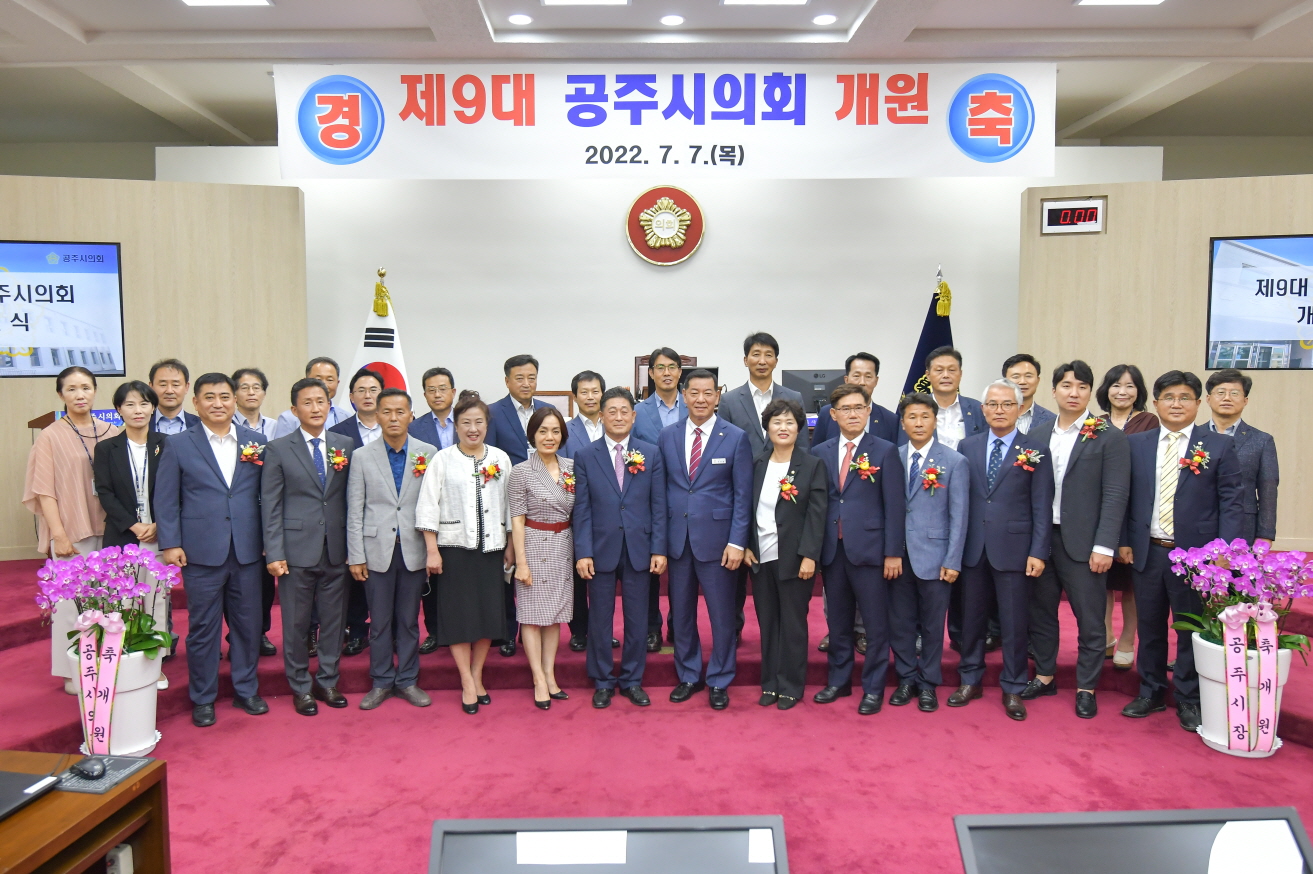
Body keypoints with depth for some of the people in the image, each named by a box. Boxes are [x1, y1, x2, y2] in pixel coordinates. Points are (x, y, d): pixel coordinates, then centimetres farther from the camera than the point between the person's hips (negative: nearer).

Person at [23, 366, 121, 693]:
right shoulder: (50, 437, -4)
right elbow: (45, 491, -5)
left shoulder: (111, 433, 4)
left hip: (109, 530, 3)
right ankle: (74, 673, 15)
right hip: (72, 533, -3)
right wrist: (60, 536, -10)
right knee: (72, 602, 3)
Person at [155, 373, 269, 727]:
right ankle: (202, 698, 21)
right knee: (203, 627, 7)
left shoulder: (256, 442, 6)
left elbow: (266, 494, 8)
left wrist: (269, 539, 5)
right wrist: (170, 544, -6)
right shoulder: (178, 444, 1)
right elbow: (166, 499, 0)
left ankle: (246, 689, 26)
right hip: (202, 552, -2)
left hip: (247, 551, 2)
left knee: (247, 623, 10)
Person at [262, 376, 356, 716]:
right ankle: (301, 688, 22)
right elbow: (271, 506, -2)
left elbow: (351, 497, 7)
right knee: (297, 623, 7)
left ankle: (327, 682, 26)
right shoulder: (278, 449, 0)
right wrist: (274, 553, -8)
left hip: (336, 550, 2)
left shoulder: (346, 445, 6)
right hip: (297, 550, -2)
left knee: (334, 620, 10)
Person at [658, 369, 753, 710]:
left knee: (721, 614, 5)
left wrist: (736, 542, -11)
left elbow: (742, 494, -4)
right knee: (681, 612, 12)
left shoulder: (735, 437, -3)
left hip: (716, 538, -3)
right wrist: (659, 539, 3)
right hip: (677, 538, 3)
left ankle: (719, 681, 21)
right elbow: (661, 489, 8)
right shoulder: (667, 437, 5)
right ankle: (688, 676, 28)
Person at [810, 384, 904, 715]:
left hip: (869, 548, -3)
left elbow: (894, 505, -5)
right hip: (832, 549, 3)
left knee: (876, 623, 4)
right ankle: (838, 682, 28)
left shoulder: (885, 451, -2)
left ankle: (873, 689, 17)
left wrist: (893, 552, -9)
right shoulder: (820, 453, 8)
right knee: (837, 621, 14)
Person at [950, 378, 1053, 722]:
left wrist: (1038, 552, -8)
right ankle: (970, 680, 27)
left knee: (1014, 623, 5)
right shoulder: (967, 447, 7)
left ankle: (1013, 689, 19)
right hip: (972, 548, 3)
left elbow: (1042, 507, -3)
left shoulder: (1036, 451, 0)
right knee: (972, 617, 12)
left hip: (1013, 549, -2)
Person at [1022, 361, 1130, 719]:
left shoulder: (1108, 437, -4)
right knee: (1040, 612, 13)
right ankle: (1044, 676, 29)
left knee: (1090, 620, 5)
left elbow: (1115, 495, -8)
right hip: (1040, 538, 4)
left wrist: (1104, 546, -13)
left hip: (1082, 542, -4)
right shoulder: (1037, 434, 7)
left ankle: (1086, 688, 20)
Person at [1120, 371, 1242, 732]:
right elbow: (1125, 496, 7)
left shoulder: (1220, 446, -1)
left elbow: (1230, 503, -3)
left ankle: (1189, 700, 23)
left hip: (1196, 554, -2)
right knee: (1150, 628, 13)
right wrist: (1124, 540, 2)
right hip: (1147, 552, 2)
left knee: (1192, 631, 8)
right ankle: (1151, 693, 27)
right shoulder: (1135, 444, 6)